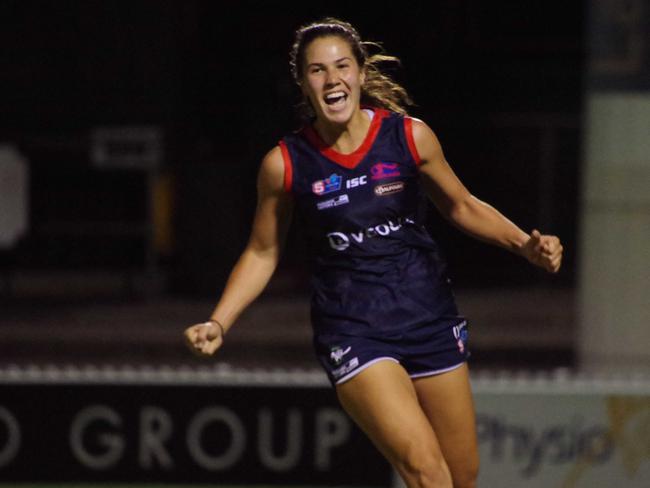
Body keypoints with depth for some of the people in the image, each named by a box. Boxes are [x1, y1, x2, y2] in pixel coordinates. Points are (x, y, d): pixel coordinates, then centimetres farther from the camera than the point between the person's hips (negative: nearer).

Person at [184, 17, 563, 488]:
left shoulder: (410, 136, -4)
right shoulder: (285, 163, -6)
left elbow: (462, 207, 11)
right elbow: (262, 254, 7)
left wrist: (526, 245, -3)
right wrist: (218, 324, -4)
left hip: (429, 315, 3)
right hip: (352, 331, -3)